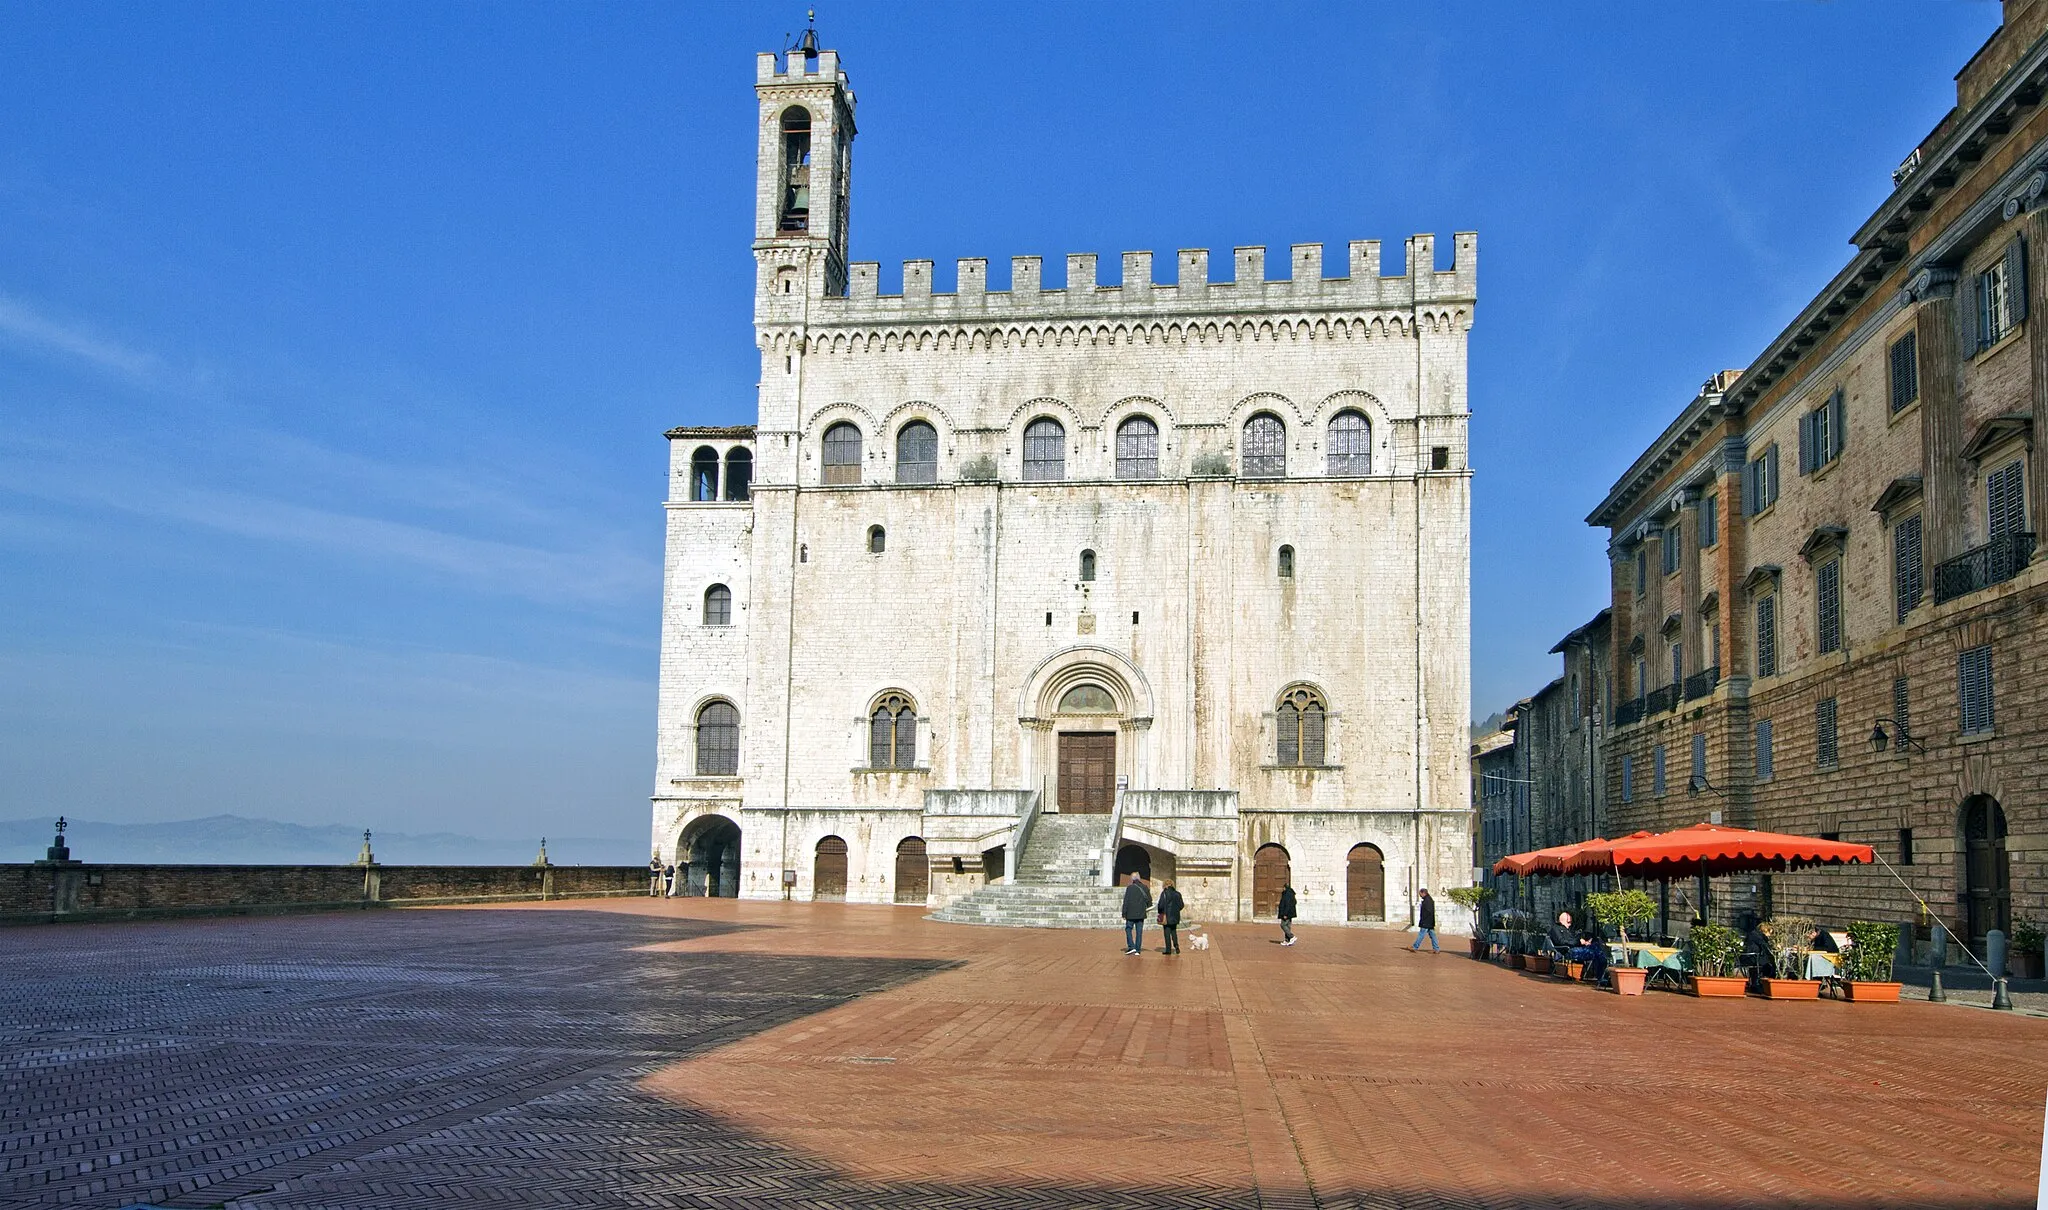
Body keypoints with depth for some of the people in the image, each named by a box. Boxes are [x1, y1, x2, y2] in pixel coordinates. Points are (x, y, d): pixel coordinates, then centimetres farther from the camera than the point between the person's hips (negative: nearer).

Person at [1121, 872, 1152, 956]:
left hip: (1131, 914, -3)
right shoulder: (1144, 887, 1)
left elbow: (1126, 902, -9)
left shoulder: (1129, 888, -10)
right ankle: (1138, 950, 7)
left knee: (1128, 929, 10)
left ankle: (1131, 946, -3)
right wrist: (1148, 906, 27)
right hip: (1141, 914, 3)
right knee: (1139, 932, 7)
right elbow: (1149, 899, 7)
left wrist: (1124, 914, -4)